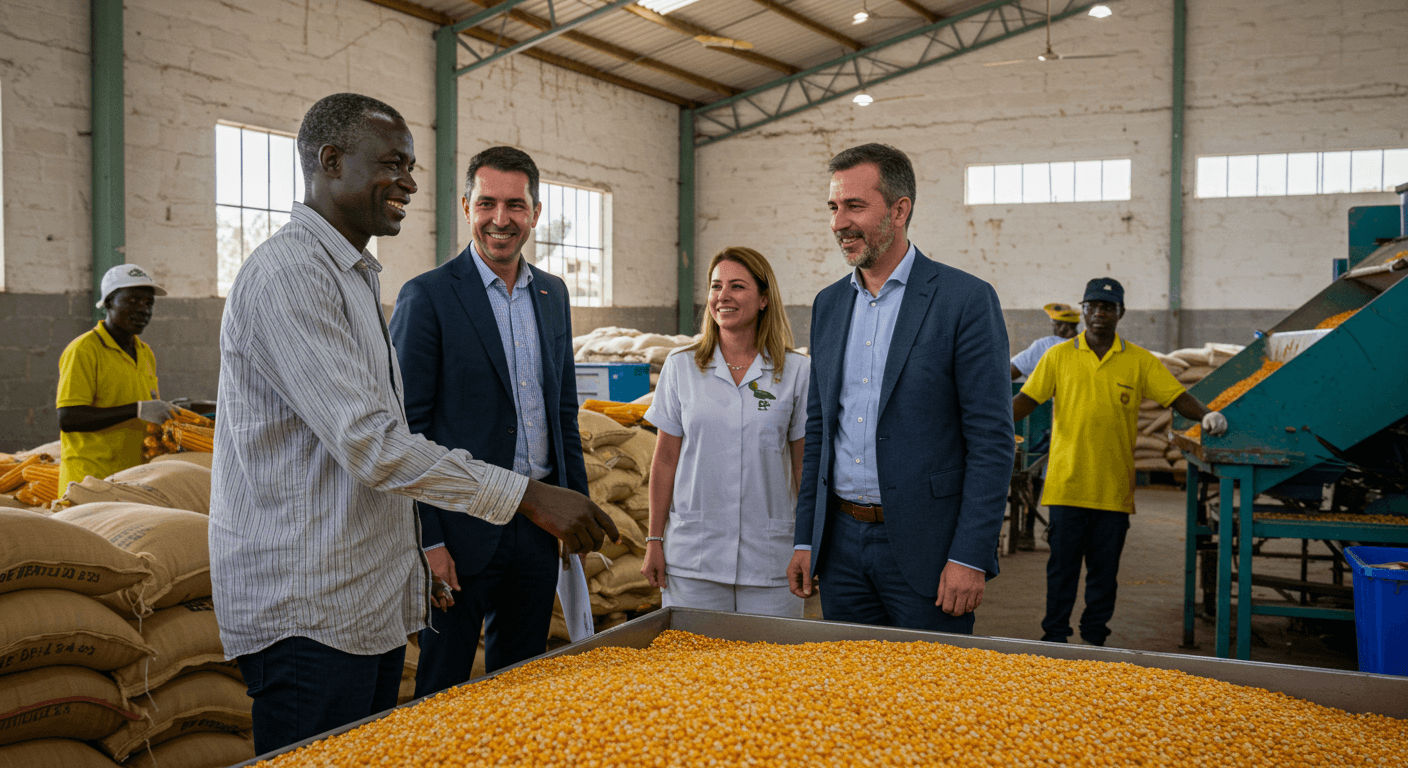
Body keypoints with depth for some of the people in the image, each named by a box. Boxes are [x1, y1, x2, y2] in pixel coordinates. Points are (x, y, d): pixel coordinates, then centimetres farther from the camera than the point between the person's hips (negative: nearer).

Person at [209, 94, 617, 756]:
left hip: (372, 602, 10)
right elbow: (367, 442, -24)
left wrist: (415, 554, 21)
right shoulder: (287, 272, -16)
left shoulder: (355, 277, 18)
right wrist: (528, 496, -22)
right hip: (309, 614, -9)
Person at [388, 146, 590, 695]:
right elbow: (407, 429, -11)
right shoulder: (427, 296, -8)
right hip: (464, 526, -5)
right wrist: (427, 540, -15)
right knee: (443, 689, 6)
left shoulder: (553, 294, 10)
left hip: (538, 522, 6)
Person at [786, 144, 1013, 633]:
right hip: (841, 542, 6)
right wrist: (805, 540, 11)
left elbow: (992, 438, -11)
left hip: (924, 546, -5)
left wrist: (970, 557, -16)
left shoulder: (966, 300, -9)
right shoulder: (829, 304, 10)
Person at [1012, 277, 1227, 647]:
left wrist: (1207, 415, -17)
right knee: (1062, 565, 4)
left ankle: (1094, 639, 21)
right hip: (1067, 486, -1)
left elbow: (1178, 396, 3)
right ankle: (1054, 638, 14)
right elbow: (1027, 398, 1)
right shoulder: (1059, 356, 5)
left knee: (1104, 570, 9)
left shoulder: (1140, 361, 6)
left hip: (1115, 489, 1)